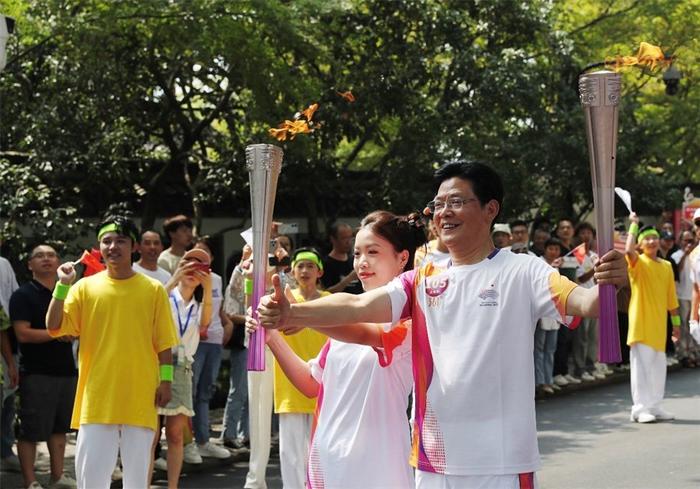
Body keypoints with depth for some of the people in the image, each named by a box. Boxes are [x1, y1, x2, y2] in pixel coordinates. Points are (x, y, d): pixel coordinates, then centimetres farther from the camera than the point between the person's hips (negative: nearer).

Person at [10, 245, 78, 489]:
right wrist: (57, 334, -14)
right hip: (36, 374, -6)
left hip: (66, 370, 6)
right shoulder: (23, 295, -3)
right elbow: (23, 334, -14)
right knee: (31, 430, -3)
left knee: (59, 426, 13)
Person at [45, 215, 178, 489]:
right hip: (97, 396, 1)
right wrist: (63, 284, -9)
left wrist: (165, 380, -3)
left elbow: (163, 342, 4)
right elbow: (54, 327, -3)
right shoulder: (85, 287, 4)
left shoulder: (153, 290, 2)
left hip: (140, 396, -1)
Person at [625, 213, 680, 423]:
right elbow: (628, 250, -28)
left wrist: (676, 320, 14)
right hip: (641, 322, -6)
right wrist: (634, 224, -19)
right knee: (642, 364, -5)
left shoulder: (666, 266, 11)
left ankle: (655, 406, 20)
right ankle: (640, 408, -1)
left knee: (658, 366, 10)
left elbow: (671, 296, 15)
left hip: (659, 323, 6)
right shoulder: (638, 262, -5)